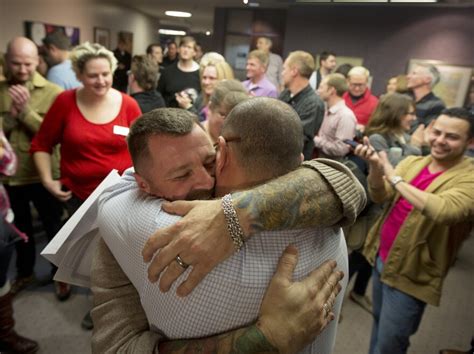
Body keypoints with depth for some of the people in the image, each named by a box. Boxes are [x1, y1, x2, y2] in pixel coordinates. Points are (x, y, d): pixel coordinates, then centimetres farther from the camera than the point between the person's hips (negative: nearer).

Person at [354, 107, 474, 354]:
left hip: (410, 274, -5)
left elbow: (441, 211, -35)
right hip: (381, 258, 5)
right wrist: (376, 167, -26)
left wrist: (394, 176, -28)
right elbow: (379, 197, -7)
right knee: (379, 323, 24)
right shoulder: (412, 162, 1)